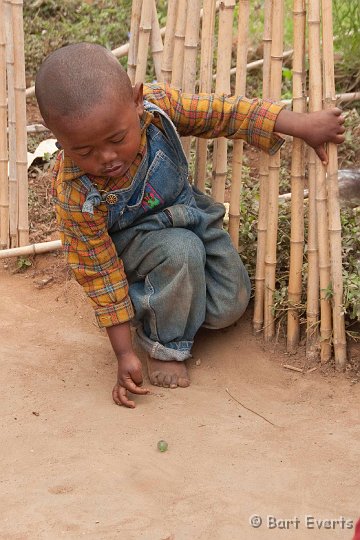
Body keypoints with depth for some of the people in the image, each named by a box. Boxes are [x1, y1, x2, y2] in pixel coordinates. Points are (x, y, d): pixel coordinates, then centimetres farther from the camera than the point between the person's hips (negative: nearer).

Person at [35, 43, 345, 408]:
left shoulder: (158, 103, -32)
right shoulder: (75, 196, -35)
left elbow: (225, 113, -18)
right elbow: (99, 272, -25)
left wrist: (301, 125, -20)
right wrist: (124, 354, -21)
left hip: (186, 214, 4)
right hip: (132, 239, -4)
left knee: (230, 306, -3)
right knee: (181, 253, -34)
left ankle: (145, 300, 22)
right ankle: (164, 346, -9)